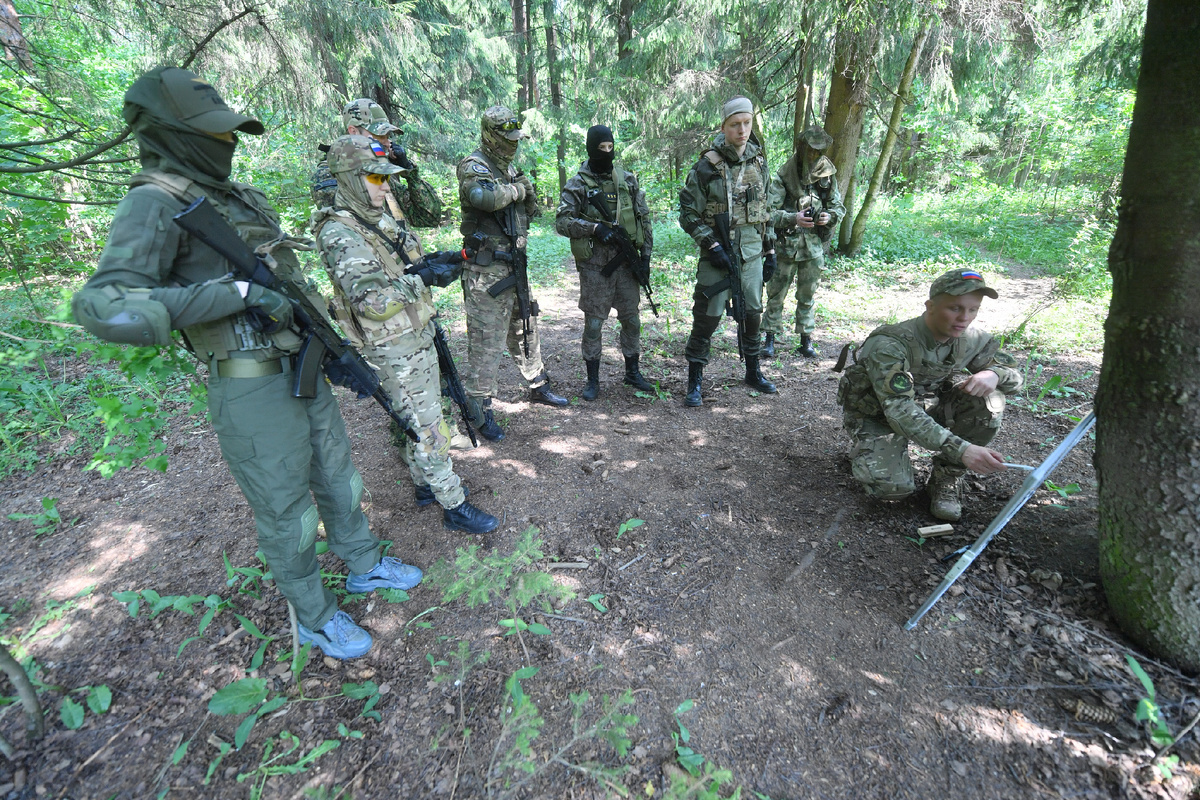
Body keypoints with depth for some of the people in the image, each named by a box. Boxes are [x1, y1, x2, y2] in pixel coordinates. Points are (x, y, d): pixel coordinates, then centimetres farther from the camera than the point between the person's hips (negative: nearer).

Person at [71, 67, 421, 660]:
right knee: (285, 511, 7)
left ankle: (365, 566, 42)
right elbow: (103, 307, -25)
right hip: (253, 393, -8)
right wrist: (238, 294, -27)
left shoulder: (244, 198, 13)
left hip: (305, 372, 8)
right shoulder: (155, 203, -12)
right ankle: (315, 617, 29)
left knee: (337, 477, 20)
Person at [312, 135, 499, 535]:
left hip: (419, 334, 9)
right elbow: (373, 301, -26)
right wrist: (424, 278, -22)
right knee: (427, 426, -3)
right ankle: (454, 506, 9)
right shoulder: (339, 234, -18)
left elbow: (405, 269, 19)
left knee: (416, 417, 18)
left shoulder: (379, 218, 10)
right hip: (396, 347, -9)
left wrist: (435, 261, -2)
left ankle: (427, 484, 34)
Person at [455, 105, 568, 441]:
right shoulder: (473, 167, -10)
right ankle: (478, 410, 5)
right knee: (487, 341, -5)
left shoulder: (508, 167, 16)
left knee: (525, 328, 19)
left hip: (514, 265, 9)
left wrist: (528, 192, 1)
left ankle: (538, 385, 37)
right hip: (487, 270, -9)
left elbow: (531, 212, 22)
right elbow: (484, 197, -33)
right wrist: (517, 189, -15)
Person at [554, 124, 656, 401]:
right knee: (593, 323, 1)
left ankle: (633, 372, 25)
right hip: (594, 264, -3)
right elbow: (561, 222, -6)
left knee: (632, 319, 9)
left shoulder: (628, 180, 10)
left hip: (626, 261, 4)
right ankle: (593, 379, 13)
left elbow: (644, 218, 11)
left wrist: (646, 255, 4)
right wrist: (594, 227, -18)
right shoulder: (577, 185, -1)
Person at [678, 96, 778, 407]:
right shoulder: (707, 165, -7)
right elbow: (689, 213, -7)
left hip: (752, 254, 5)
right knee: (707, 317, -5)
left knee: (752, 314, 13)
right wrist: (711, 245, -16)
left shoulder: (759, 163, 10)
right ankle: (694, 381, 6)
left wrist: (770, 250, 14)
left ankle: (753, 372, 30)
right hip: (718, 254, -5)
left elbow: (765, 211, 17)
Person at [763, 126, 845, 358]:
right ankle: (770, 338, 12)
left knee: (807, 296, 11)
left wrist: (830, 216, -7)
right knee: (776, 293, 1)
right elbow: (768, 212, -12)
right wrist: (793, 219, -25)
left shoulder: (827, 177, 7)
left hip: (814, 247, 3)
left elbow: (839, 207, 15)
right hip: (786, 245, -3)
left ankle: (806, 341, 19)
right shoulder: (783, 178, -6)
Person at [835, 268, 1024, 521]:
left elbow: (1014, 374, 4)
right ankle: (866, 449, 10)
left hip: (925, 407, 6)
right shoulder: (889, 345, -31)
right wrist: (961, 449, -48)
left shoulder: (973, 340, -10)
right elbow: (900, 411, -39)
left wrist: (993, 374, -23)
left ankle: (947, 478, -4)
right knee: (892, 487, -26)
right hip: (876, 415, -5)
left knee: (989, 400, -19)